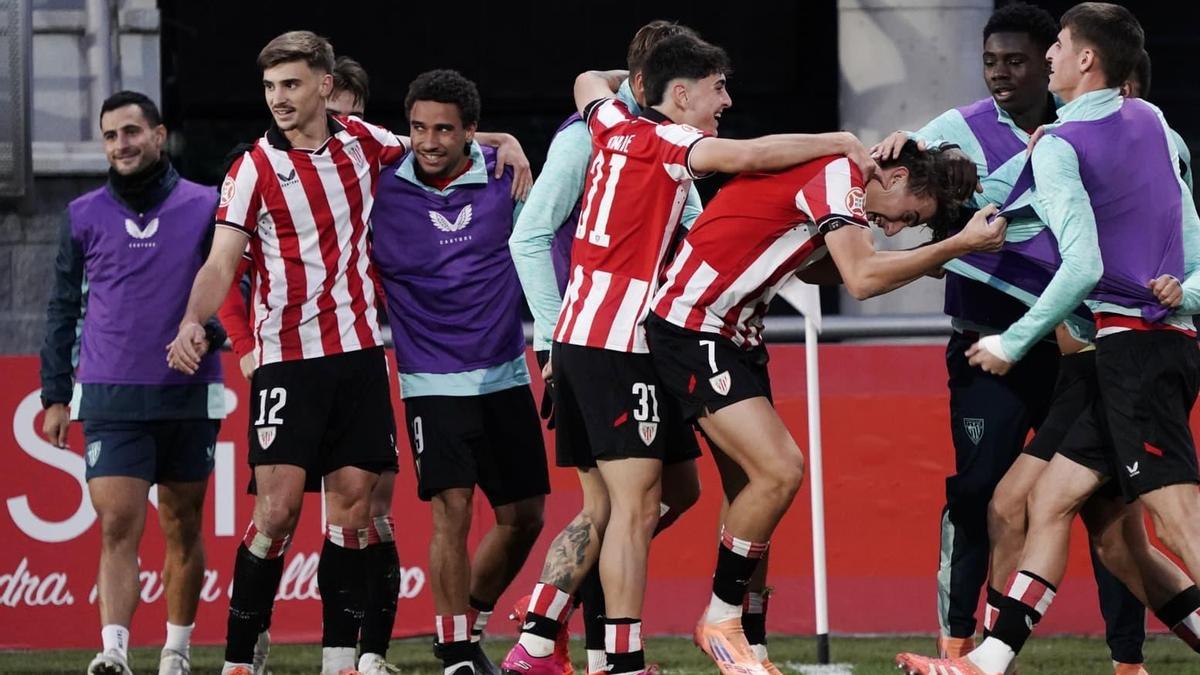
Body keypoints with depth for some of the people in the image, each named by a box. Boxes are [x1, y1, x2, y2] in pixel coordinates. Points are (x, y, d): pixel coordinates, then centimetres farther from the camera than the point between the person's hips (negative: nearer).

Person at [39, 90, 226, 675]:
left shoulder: (205, 207, 3)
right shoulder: (84, 217, 7)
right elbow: (63, 309, 12)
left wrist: (208, 331, -15)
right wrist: (55, 396, 9)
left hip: (189, 396, 0)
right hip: (111, 401, 0)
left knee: (182, 529, 9)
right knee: (118, 526, -12)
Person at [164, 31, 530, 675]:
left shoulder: (363, 141, 6)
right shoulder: (254, 169, -5)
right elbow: (221, 263, -9)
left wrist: (501, 142, 9)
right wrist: (193, 320, -28)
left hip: (359, 350, 4)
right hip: (287, 357, -4)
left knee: (353, 502, 2)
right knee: (277, 506, -12)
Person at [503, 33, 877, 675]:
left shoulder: (614, 126, 14)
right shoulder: (668, 141, -8)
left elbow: (589, 81, 37)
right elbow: (748, 156, -24)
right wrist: (840, 141, -14)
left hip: (576, 335, 9)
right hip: (620, 341, -9)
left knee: (598, 511, 12)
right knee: (636, 507, -10)